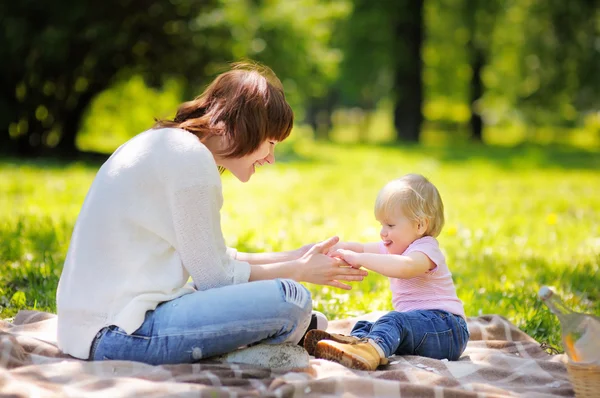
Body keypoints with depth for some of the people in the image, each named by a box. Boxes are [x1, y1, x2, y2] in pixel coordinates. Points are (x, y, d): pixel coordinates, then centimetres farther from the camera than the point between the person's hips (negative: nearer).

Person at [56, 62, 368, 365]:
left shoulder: (165, 143, 16)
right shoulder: (190, 157, -14)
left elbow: (208, 258, 17)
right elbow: (215, 275, -10)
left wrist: (291, 258, 16)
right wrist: (298, 270, 2)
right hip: (119, 336, -11)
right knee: (289, 301, -19)